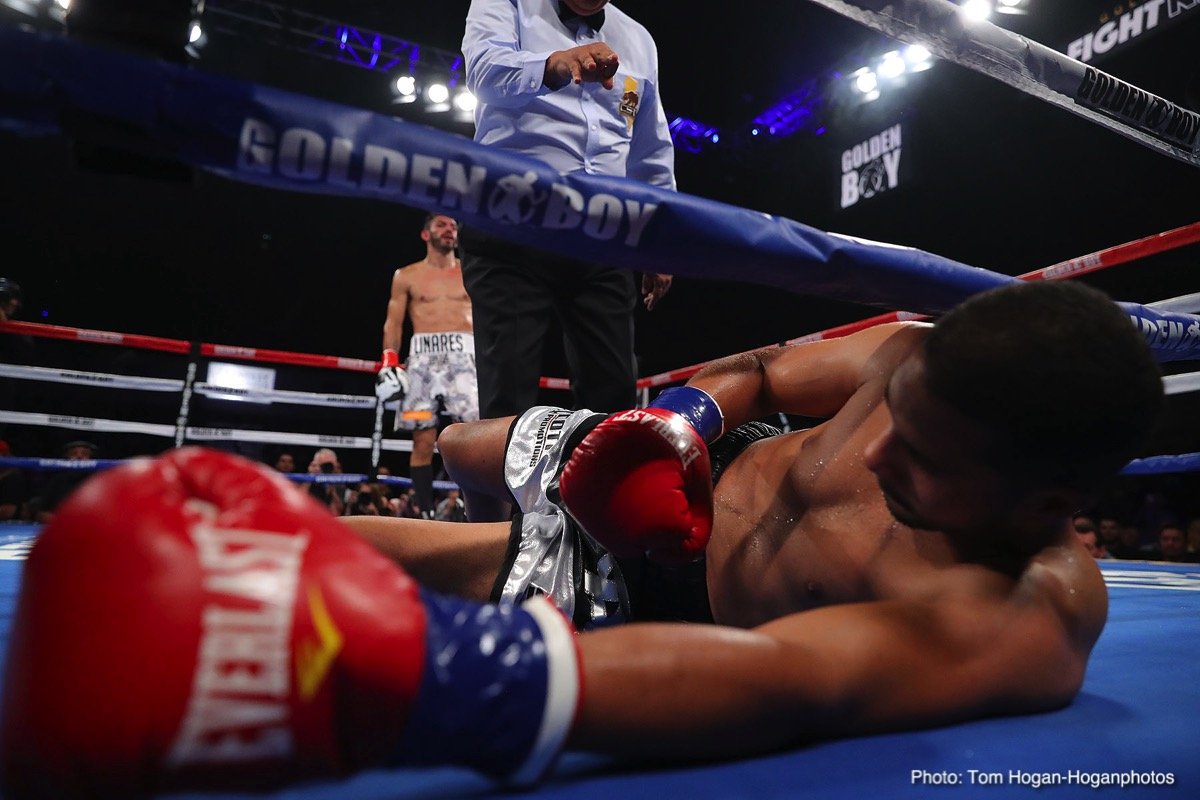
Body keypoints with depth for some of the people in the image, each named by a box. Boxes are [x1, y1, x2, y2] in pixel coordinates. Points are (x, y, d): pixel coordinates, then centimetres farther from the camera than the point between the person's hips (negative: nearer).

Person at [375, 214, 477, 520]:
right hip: (423, 355, 0)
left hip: (464, 353, 0)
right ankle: (426, 513, 1)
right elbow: (393, 323, 10)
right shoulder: (406, 276, 14)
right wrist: (388, 363, -4)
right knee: (423, 440, -4)